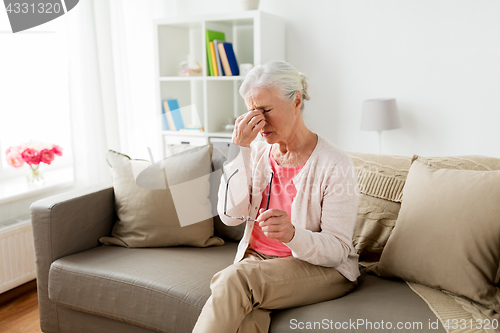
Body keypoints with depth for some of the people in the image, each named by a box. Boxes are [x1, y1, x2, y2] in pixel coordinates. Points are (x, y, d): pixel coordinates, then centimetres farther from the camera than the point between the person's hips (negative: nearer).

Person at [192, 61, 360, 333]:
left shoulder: (335, 165, -12)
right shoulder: (257, 153, 3)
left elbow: (337, 249, -14)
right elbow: (231, 215, -9)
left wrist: (292, 234, -35)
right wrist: (239, 149, -16)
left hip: (320, 268, -3)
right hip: (257, 259, 4)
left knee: (234, 278, -31)